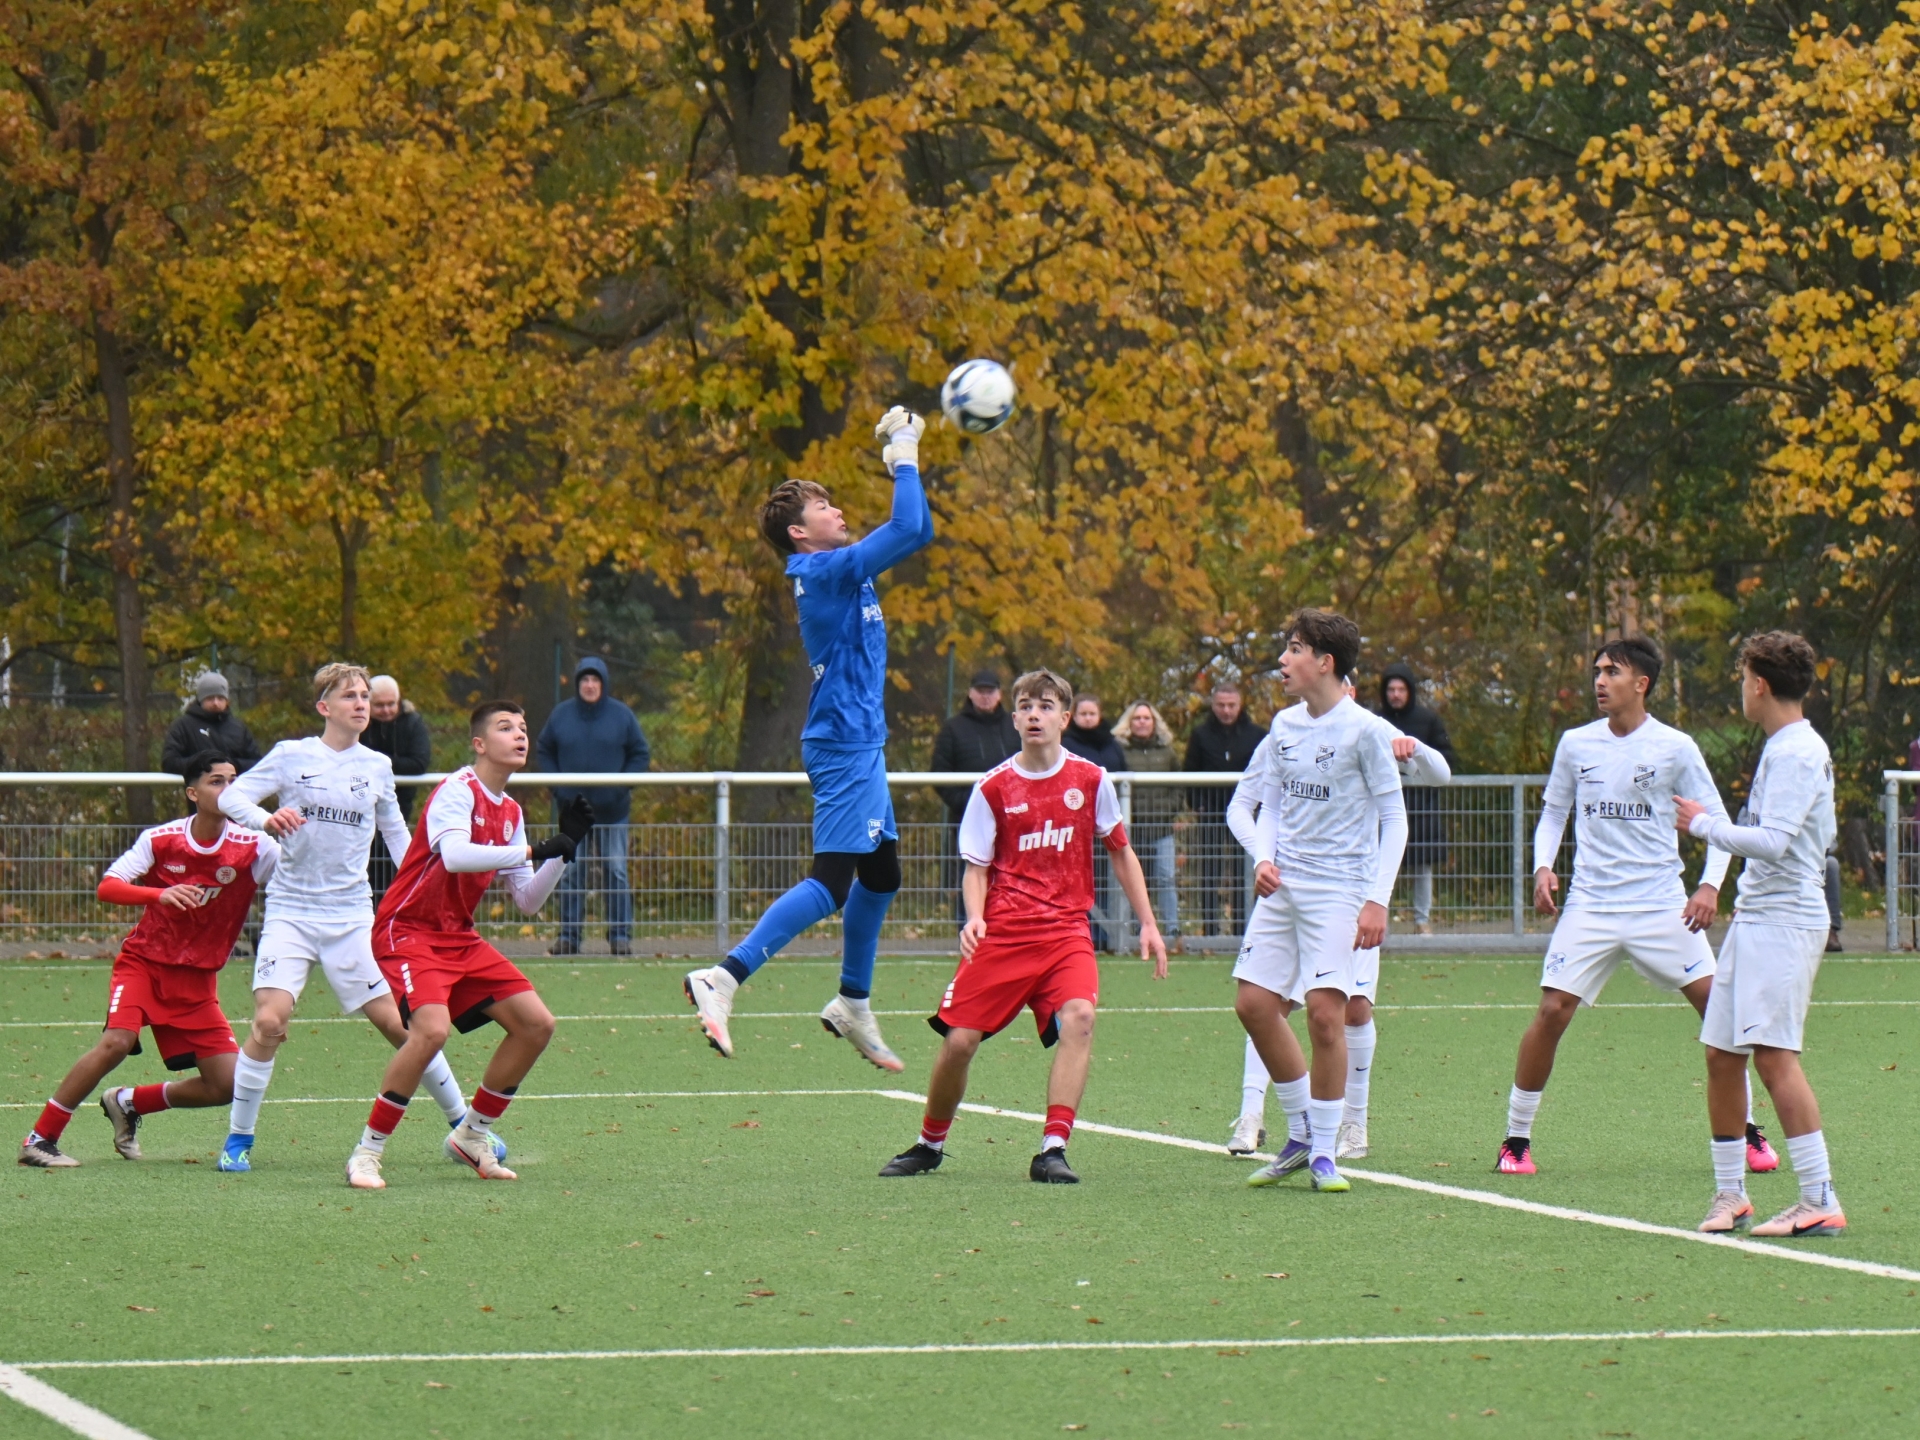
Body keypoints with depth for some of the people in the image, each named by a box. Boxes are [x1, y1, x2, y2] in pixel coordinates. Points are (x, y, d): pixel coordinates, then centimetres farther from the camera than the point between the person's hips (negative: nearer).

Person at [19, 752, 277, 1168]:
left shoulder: (251, 848, -8)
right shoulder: (161, 840, -10)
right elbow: (108, 887, -18)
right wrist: (160, 893, -36)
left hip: (197, 978, 3)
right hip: (144, 961, -3)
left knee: (227, 1085, -5)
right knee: (117, 1041, -28)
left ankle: (129, 1103, 19)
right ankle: (40, 1139, -17)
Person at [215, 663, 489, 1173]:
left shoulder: (377, 767, 9)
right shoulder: (292, 756, 1)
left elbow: (397, 835, 22)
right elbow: (230, 796, -3)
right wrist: (266, 819, -23)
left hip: (351, 915, 2)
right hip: (291, 910, -2)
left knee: (396, 1021, -2)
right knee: (270, 1020, -17)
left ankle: (463, 1125, 12)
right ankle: (238, 1138, -3)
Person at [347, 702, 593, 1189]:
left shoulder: (509, 813, 12)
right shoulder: (458, 790, -14)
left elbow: (528, 901, 14)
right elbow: (454, 854, -33)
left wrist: (565, 847, 2)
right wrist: (534, 851, -30)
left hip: (459, 938, 9)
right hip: (408, 931, -9)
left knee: (536, 1024, 1)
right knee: (432, 1029, -30)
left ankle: (472, 1134, 17)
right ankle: (367, 1152, -18)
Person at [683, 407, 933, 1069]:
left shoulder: (837, 569, 14)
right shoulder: (825, 570, -13)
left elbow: (916, 533, 23)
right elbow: (908, 529, -23)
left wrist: (903, 458, 13)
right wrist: (904, 459, -11)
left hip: (859, 746, 10)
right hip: (844, 745, -10)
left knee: (880, 874, 18)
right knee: (833, 879, -16)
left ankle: (853, 1005, 28)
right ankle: (723, 978, -24)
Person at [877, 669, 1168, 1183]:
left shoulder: (1091, 780, 3)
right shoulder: (993, 788, 0)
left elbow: (1120, 852, 15)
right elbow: (976, 867, 5)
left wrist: (1148, 924, 12)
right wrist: (974, 918, -15)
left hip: (1066, 931, 0)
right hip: (1001, 932, 0)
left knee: (1078, 1018, -27)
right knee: (959, 1040, -6)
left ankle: (1053, 1150, -27)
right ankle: (930, 1144, 20)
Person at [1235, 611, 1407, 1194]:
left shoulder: (1365, 731, -9)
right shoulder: (1285, 725, 9)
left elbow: (1394, 819, -7)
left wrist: (1378, 900, -14)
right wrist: (1264, 859, -1)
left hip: (1339, 891, -7)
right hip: (1283, 886, 7)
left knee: (1325, 1012, -13)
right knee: (1254, 1005, 2)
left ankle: (1324, 1151, -1)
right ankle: (1303, 1135, 17)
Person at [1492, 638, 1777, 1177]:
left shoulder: (1675, 747, -2)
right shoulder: (1575, 744, 5)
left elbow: (1717, 821, 3)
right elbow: (1552, 813, 17)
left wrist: (1710, 885, -12)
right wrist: (1543, 867, -1)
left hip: (1662, 904, -1)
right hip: (1591, 905, 1)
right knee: (1552, 1011, -10)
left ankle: (1746, 1132, 8)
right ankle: (1516, 1138, 2)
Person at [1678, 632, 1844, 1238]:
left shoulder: (1799, 753, -13)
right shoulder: (1781, 749, 18)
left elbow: (1773, 841, -21)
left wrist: (1704, 825, -9)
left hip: (1786, 920, -10)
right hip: (1753, 917, 10)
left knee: (1774, 1056, -16)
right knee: (1721, 1055, 10)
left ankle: (1820, 1201, -16)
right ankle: (1730, 1195, 19)